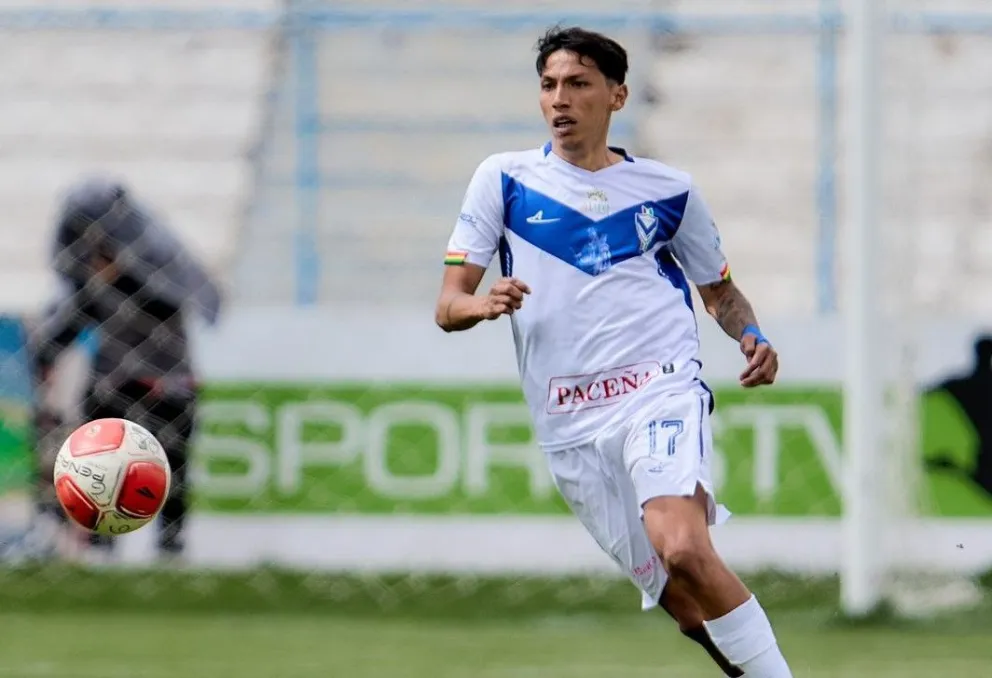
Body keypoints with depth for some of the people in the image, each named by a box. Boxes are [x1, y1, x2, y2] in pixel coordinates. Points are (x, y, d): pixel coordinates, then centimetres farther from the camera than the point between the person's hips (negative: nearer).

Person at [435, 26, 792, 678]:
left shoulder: (669, 190, 9)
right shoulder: (503, 179, 8)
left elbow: (720, 288, 22)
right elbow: (448, 305, 4)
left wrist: (752, 337, 0)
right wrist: (481, 303, -20)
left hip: (661, 388, -2)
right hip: (571, 425, 2)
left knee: (683, 550, -29)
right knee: (683, 601, 0)